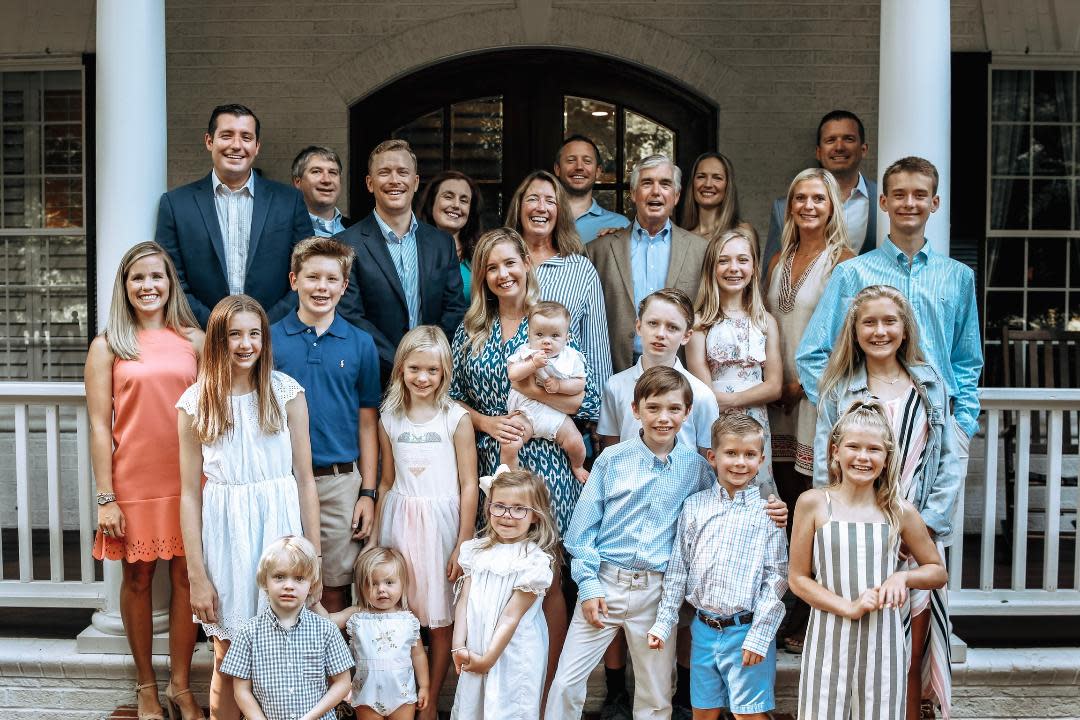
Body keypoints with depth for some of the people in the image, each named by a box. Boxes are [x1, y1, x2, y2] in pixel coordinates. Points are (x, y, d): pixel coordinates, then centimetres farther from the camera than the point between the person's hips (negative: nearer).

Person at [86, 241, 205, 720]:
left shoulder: (193, 339, 4)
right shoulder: (108, 346, 0)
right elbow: (99, 425, -2)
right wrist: (106, 497, -6)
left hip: (188, 482, 1)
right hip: (134, 483, -1)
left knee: (185, 578, 6)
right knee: (137, 579, 10)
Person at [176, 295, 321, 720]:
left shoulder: (287, 393, -1)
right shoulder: (196, 403, 0)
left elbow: (305, 479, 0)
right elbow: (190, 493, 0)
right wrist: (196, 575, -3)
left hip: (279, 524, 0)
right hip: (224, 529, 0)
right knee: (229, 659, 8)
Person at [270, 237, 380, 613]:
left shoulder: (361, 344, 3)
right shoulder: (270, 339, 1)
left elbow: (367, 423, 6)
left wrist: (368, 493, 1)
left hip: (341, 483, 1)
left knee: (335, 589, 9)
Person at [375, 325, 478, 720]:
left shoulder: (456, 417, -4)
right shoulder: (389, 418, 6)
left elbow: (468, 485, -5)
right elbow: (387, 482, 13)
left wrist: (463, 544, -8)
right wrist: (376, 537, 12)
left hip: (440, 521, -3)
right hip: (399, 521, 3)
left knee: (439, 619, 4)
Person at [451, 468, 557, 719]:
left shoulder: (535, 560, -15)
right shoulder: (477, 550, 3)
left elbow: (511, 617, -15)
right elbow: (464, 602, 1)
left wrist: (488, 658, -13)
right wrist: (459, 648, -6)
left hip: (512, 654, -5)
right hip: (474, 651, 5)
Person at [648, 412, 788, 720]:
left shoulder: (767, 511, -5)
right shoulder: (694, 506, 4)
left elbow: (777, 577, -6)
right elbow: (677, 569, 8)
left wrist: (758, 636, -10)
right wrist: (663, 623, 6)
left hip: (746, 631, -3)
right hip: (704, 628, 3)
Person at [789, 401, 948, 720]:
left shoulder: (900, 512, 0)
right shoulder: (813, 503, -4)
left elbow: (938, 572, 12)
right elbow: (798, 578, -2)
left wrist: (902, 576, -8)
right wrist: (849, 608, -14)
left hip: (882, 639, 1)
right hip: (829, 638, -1)